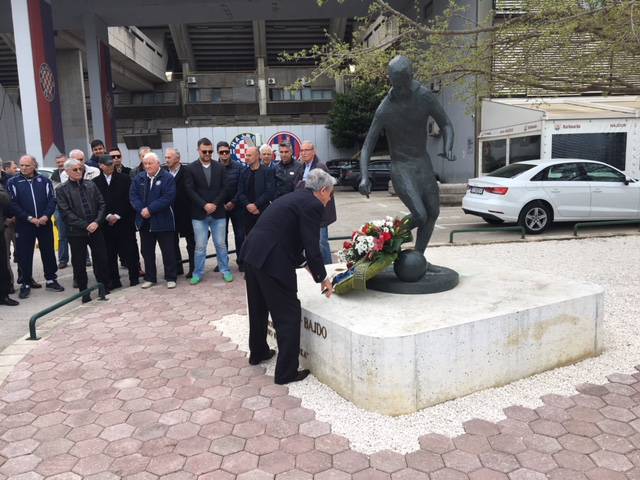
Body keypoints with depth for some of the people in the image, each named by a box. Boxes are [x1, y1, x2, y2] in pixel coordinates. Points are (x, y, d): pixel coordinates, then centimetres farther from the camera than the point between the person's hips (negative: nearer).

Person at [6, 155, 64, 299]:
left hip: (45, 223, 1)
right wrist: (29, 218, -14)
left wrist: (46, 216, -15)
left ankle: (51, 280, 21)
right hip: (24, 225, -1)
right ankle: (26, 283, 16)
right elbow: (13, 204, -6)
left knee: (48, 252, 8)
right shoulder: (13, 182, 1)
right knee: (24, 255, 4)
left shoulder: (44, 181, 5)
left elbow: (52, 200, 0)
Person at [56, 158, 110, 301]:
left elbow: (101, 204, 6)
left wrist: (97, 222, -9)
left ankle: (105, 286, 22)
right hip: (76, 232, -2)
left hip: (95, 229, 2)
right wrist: (85, 225, -15)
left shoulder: (91, 185, 8)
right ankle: (84, 291, 17)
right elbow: (66, 213, -9)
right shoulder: (62, 190, -2)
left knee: (101, 259, 7)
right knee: (79, 263, 6)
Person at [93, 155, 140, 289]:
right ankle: (114, 280, 12)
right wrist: (108, 216, -9)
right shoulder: (96, 182, 7)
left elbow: (128, 199, -2)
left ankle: (134, 277, 11)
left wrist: (118, 215, -8)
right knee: (110, 253, 3)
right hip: (106, 222, 1)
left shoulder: (124, 178, 4)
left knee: (129, 250, 1)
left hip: (124, 221, -1)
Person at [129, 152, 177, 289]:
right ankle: (150, 278, 24)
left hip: (163, 221, -5)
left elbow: (168, 197, -16)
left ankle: (171, 278, 14)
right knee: (147, 251, 12)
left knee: (168, 251, 2)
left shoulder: (168, 178, -7)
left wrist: (150, 209, -20)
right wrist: (141, 210, -14)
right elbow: (133, 195, 3)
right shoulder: (139, 178, 9)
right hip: (144, 221, 5)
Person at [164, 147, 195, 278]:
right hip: (170, 213, 4)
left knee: (191, 242, 6)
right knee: (173, 242, 11)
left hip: (185, 212, -4)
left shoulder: (186, 172, -8)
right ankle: (177, 268, 23)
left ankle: (193, 268, 15)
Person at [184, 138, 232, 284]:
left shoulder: (220, 167, 6)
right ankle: (198, 273, 15)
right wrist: (204, 205, -15)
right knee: (200, 246, 4)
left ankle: (225, 270, 18)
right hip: (199, 214, -1)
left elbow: (224, 188, 2)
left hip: (218, 212, 1)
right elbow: (190, 190, -5)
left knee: (220, 244, 7)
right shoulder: (191, 168, 1)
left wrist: (215, 204, -11)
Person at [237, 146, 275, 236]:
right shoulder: (244, 173, 11)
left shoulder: (268, 171, -1)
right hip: (248, 213, 4)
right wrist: (248, 205, -11)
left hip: (263, 212, -4)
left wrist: (256, 205, -15)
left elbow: (270, 192, -10)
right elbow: (240, 193, 5)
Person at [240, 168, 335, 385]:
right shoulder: (313, 205, -9)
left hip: (252, 254, 10)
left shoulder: (295, 197, 19)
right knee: (288, 315, 4)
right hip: (272, 261, -10)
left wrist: (305, 263, 27)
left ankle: (258, 352, 46)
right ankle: (286, 371, 12)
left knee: (259, 308, 26)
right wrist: (322, 277, 1)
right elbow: (312, 246, -12)